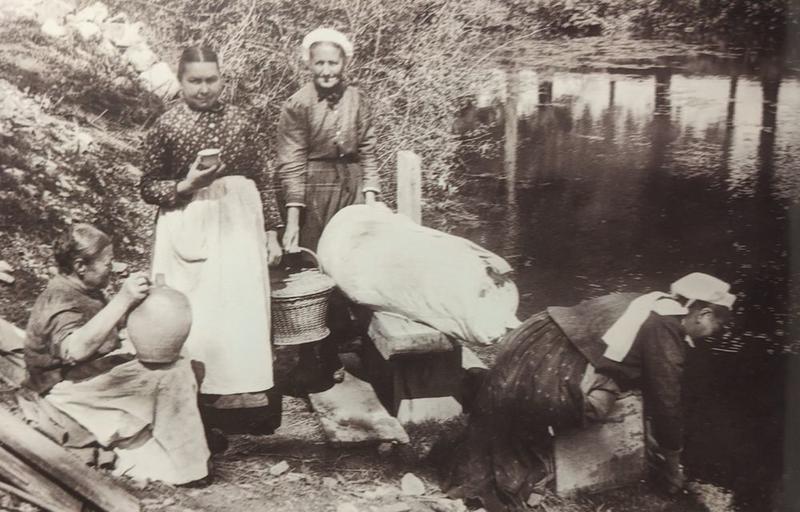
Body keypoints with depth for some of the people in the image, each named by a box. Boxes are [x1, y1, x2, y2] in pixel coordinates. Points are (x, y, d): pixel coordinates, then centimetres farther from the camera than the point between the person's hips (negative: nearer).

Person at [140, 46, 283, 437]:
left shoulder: (241, 120, 4)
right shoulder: (166, 126, -1)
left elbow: (263, 180, 7)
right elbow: (148, 188, 2)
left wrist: (272, 232, 5)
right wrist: (185, 185, -15)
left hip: (239, 225, 2)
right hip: (190, 229, -1)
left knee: (244, 311, 2)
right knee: (194, 316, 0)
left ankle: (245, 398, 13)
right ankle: (196, 402, 11)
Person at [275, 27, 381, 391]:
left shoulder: (357, 99, 5)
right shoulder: (297, 105, -7)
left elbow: (367, 153, 9)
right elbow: (292, 165, -10)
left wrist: (370, 199, 0)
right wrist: (292, 220, -16)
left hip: (351, 188, 4)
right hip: (313, 192, -4)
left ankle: (335, 350, 20)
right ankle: (311, 361, 11)